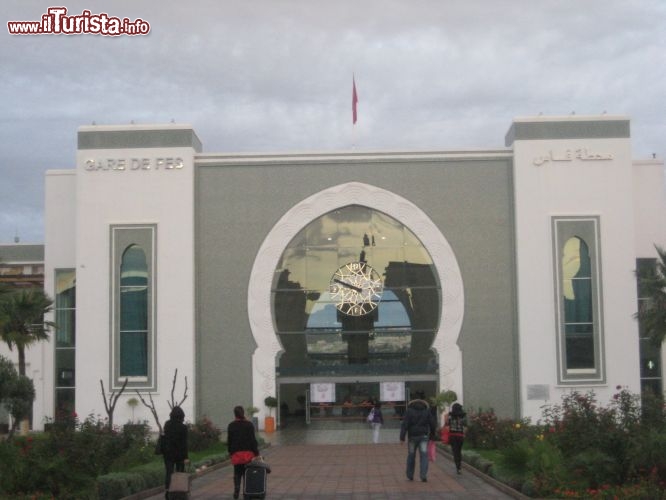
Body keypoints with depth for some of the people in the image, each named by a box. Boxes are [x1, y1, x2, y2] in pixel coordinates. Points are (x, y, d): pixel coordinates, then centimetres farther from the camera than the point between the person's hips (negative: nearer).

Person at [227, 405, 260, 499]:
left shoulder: (231, 426, 0)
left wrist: (230, 452, 16)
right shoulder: (249, 424, -2)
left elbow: (229, 440, 4)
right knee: (247, 473, 9)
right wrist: (256, 453, -2)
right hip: (248, 452, 0)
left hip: (236, 453, 1)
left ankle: (236, 490, -9)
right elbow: (253, 439, -5)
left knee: (237, 473, 9)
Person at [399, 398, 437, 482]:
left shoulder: (409, 411, -2)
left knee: (411, 456, 11)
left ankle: (410, 476, 19)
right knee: (424, 456, -2)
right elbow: (433, 424, 7)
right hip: (424, 436, 1)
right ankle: (423, 475, -14)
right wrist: (432, 435, 17)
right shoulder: (427, 411, 6)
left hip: (412, 436, -1)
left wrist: (402, 437, -11)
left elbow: (404, 424, -10)